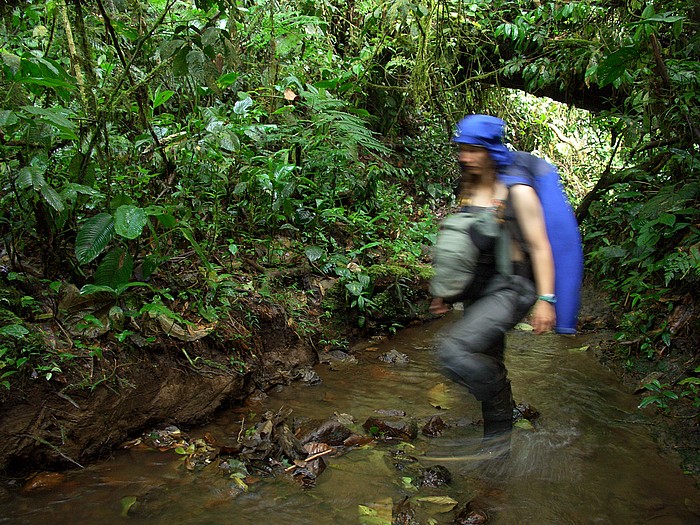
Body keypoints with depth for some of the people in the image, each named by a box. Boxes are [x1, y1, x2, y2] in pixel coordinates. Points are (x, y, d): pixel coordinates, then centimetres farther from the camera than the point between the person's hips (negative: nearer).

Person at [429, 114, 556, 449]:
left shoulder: (517, 192, -8)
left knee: (453, 350, -25)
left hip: (510, 290, -7)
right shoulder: (466, 191, 10)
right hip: (477, 292, 7)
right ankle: (498, 438, 30)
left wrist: (546, 300, -15)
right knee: (486, 369, 14)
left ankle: (501, 396, 0)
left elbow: (540, 247, -9)